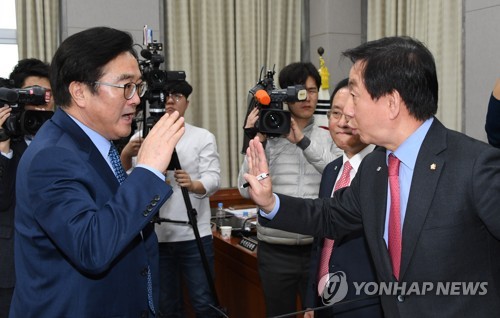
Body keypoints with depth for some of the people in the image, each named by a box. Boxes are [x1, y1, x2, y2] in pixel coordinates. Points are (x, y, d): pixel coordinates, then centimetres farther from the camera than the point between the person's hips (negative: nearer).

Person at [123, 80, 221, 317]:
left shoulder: (203, 137, 3)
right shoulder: (143, 137, 7)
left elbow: (213, 178, -9)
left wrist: (194, 185, -30)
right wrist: (126, 153, -25)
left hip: (194, 235, -1)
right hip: (156, 235, 2)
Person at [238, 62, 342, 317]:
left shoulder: (328, 139, 3)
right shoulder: (268, 136, 0)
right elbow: (247, 190, -7)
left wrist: (303, 142, -16)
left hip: (317, 247, 0)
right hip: (275, 251, 0)